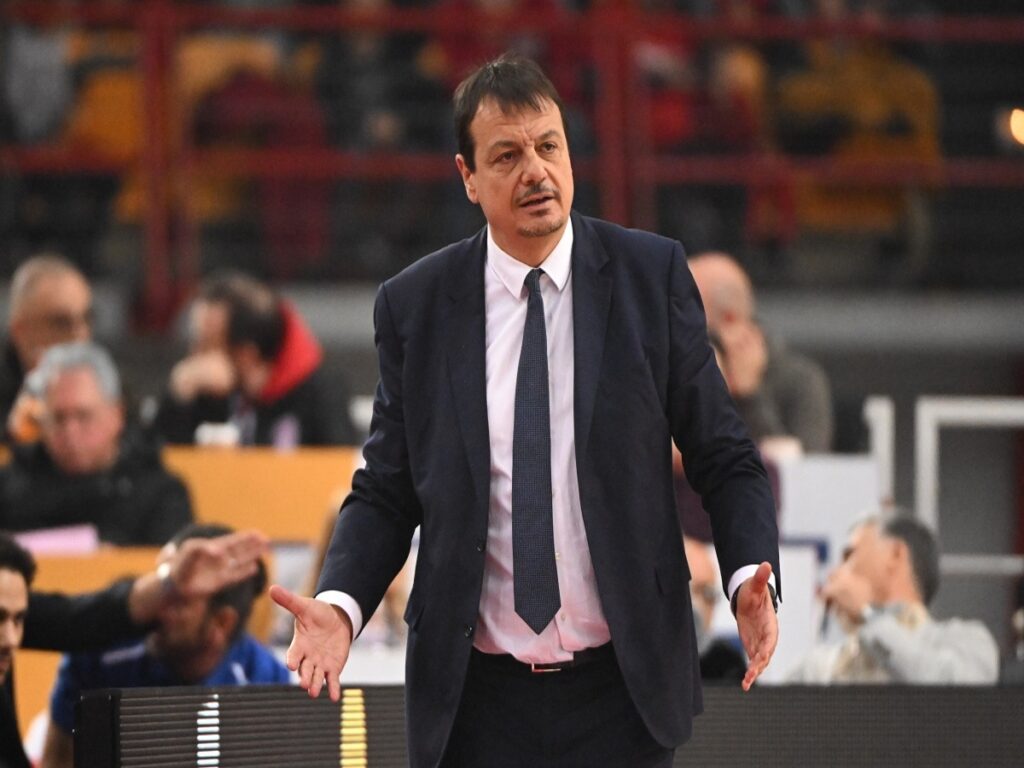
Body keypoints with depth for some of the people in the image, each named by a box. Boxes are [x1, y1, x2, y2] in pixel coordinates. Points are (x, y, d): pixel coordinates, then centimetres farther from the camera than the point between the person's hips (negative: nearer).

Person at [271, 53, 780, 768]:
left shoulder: (651, 273, 0)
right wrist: (339, 604, -13)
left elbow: (724, 457, 2)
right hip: (476, 701, 0)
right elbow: (385, 490, 6)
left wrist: (751, 576, -16)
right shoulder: (414, 305, 1)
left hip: (623, 688, 0)